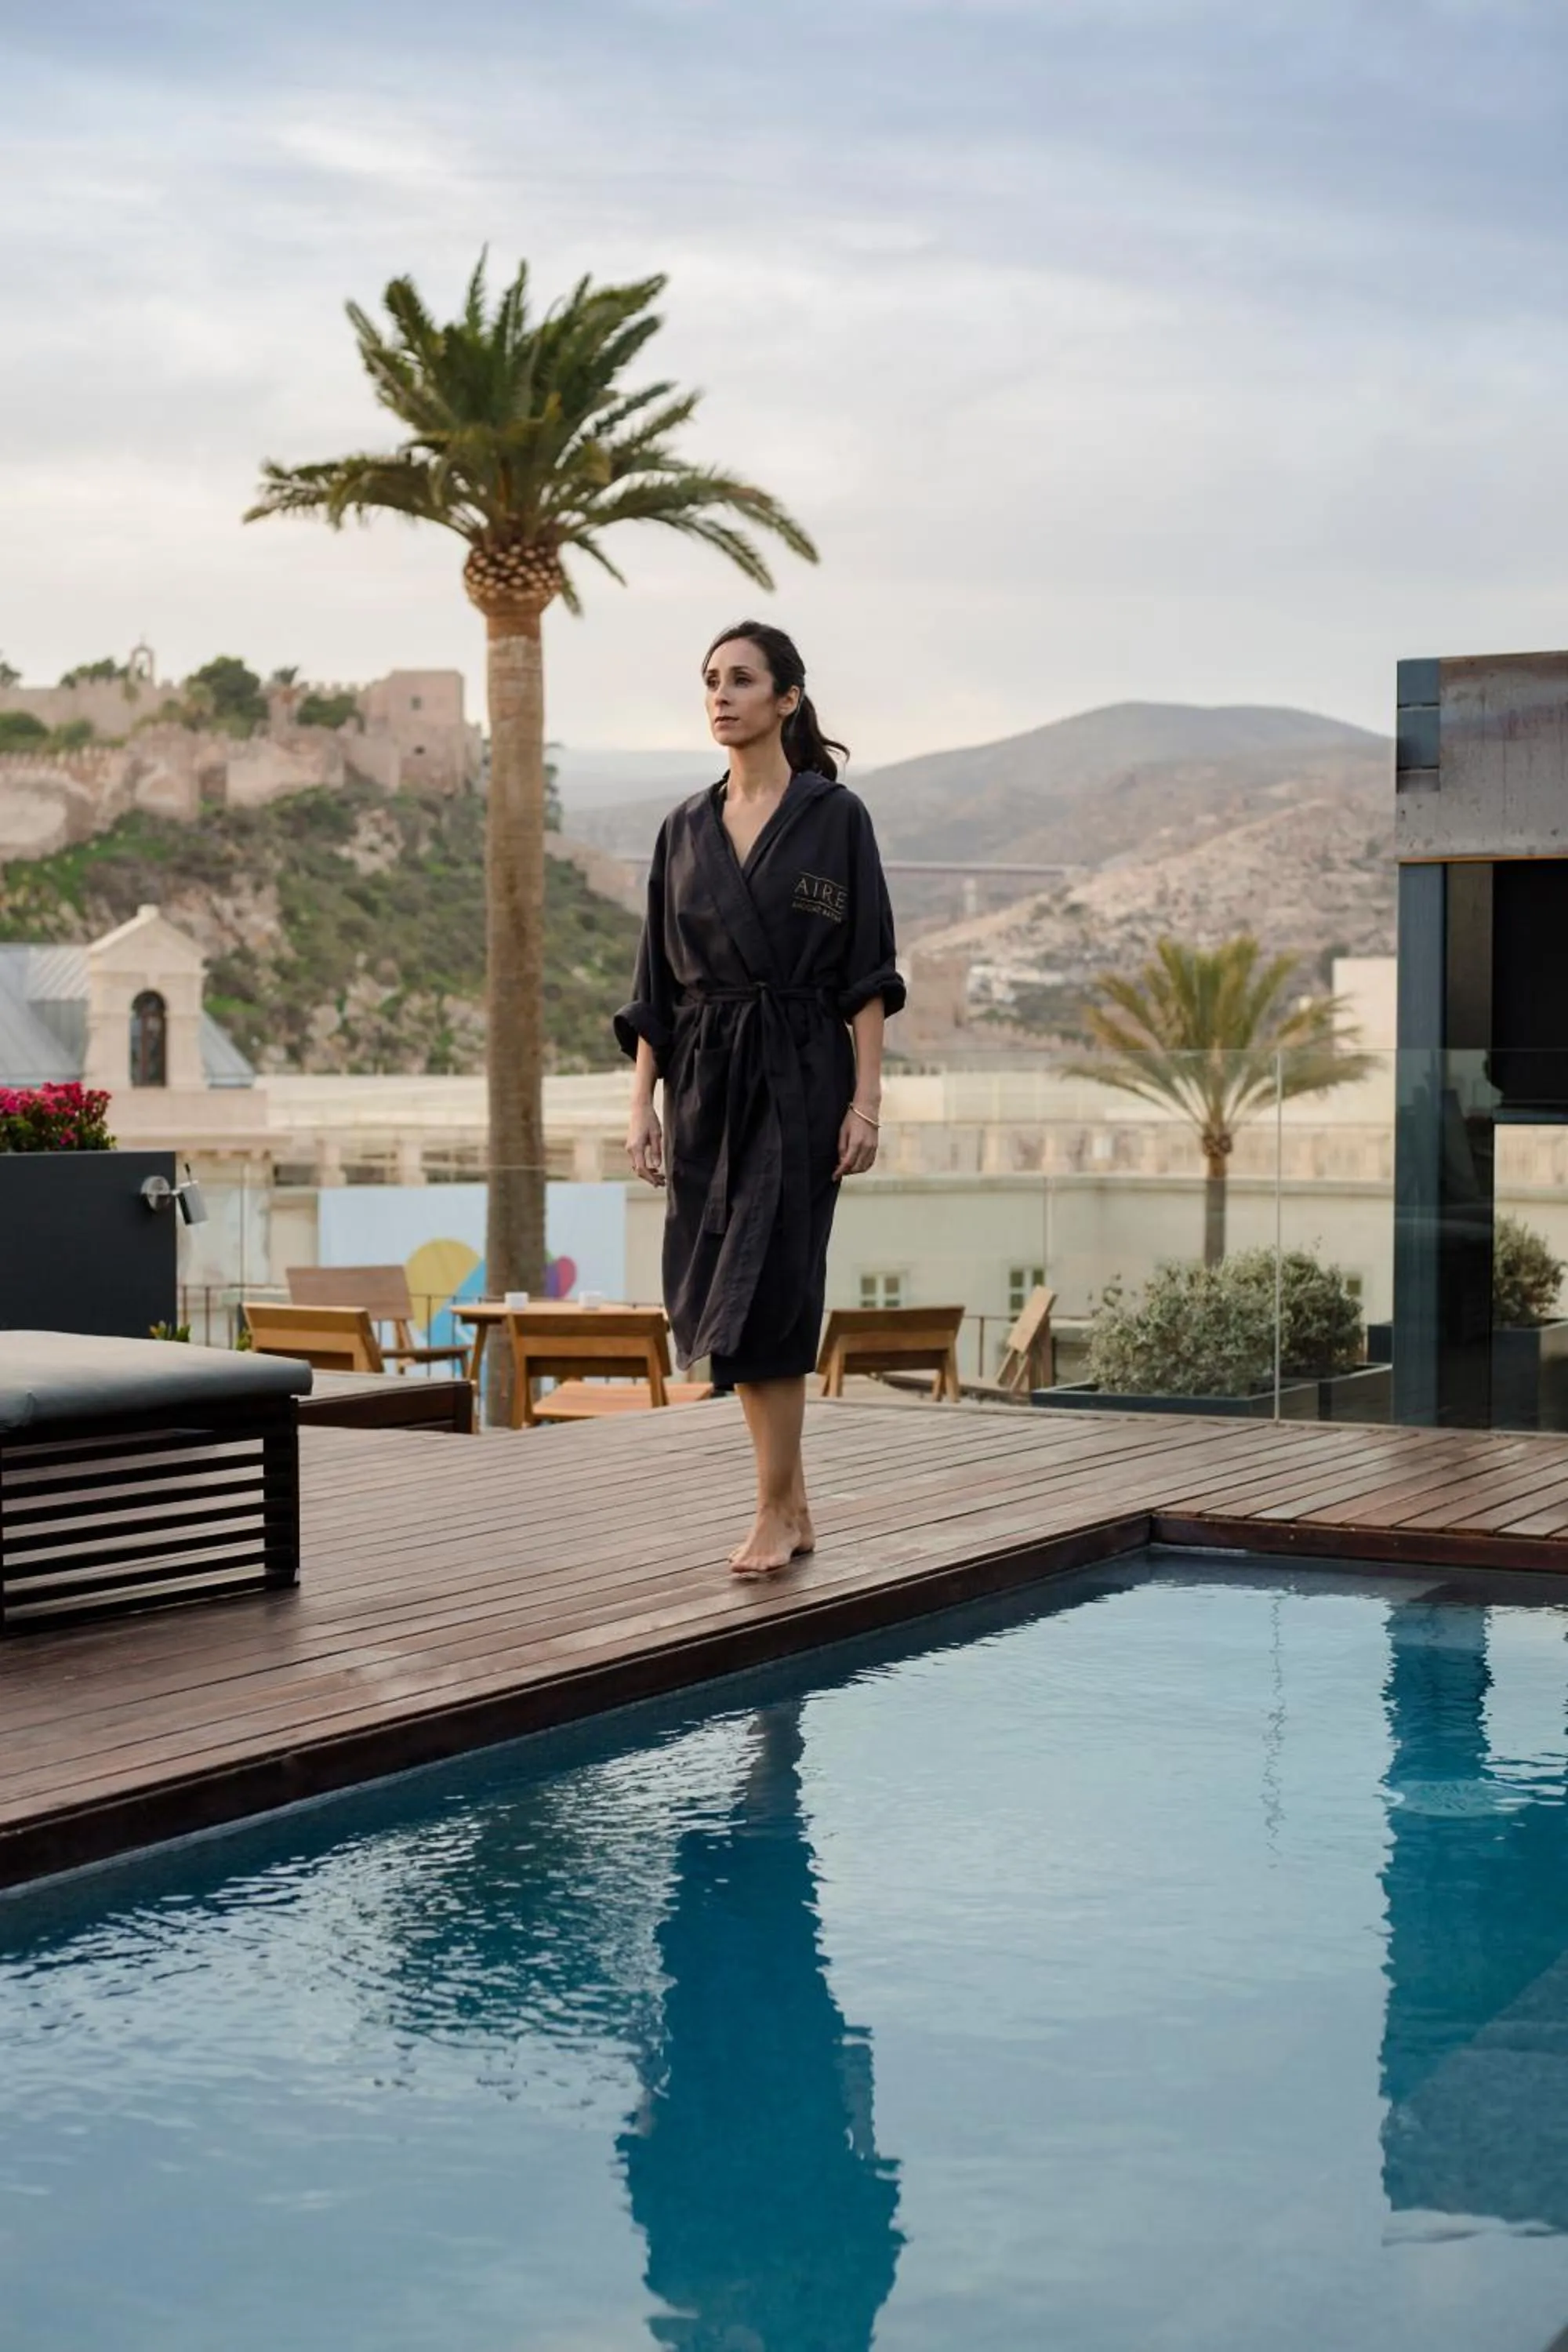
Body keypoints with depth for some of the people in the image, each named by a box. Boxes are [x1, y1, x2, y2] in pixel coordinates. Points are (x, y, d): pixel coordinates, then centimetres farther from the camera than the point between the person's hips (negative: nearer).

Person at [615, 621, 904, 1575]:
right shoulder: (685, 828, 10)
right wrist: (644, 1101, 4)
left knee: (769, 1291, -9)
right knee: (718, 1297, 6)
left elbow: (867, 972, -6)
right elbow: (657, 980, 11)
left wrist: (867, 1100, -12)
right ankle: (792, 1501, 19)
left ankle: (775, 1515, 1)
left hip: (799, 1077, -5)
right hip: (705, 1080, 5)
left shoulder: (835, 816, -3)